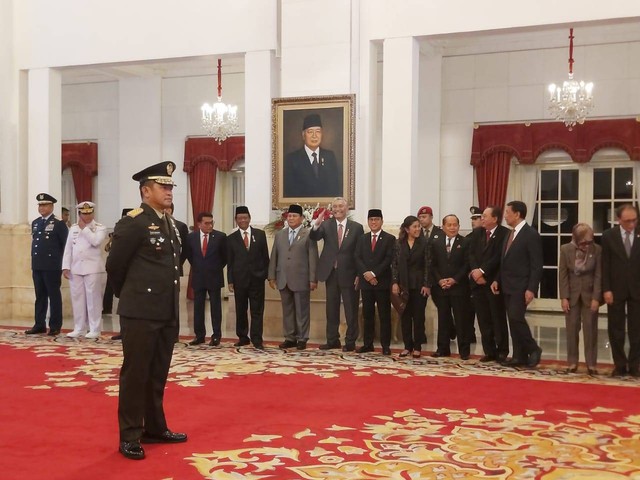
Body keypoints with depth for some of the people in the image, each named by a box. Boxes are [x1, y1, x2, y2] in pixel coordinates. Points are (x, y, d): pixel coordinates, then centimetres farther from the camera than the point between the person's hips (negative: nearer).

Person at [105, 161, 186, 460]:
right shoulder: (133, 223, -11)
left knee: (158, 375, 15)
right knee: (135, 374, 1)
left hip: (167, 313, 7)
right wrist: (130, 297, 8)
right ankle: (130, 436, 10)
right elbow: (114, 266, -5)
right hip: (141, 313, -7)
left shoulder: (170, 224, 13)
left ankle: (155, 428, 26)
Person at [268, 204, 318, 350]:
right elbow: (274, 256, 14)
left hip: (301, 280, -4)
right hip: (283, 280, 5)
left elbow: (313, 258, -5)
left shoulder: (308, 234, -1)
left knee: (302, 311, 2)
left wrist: (313, 279, -10)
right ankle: (290, 338, 16)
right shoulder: (280, 234, 14)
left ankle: (302, 339, 10)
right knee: (287, 310, 9)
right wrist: (272, 276, 8)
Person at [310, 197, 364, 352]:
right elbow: (314, 237, -11)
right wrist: (316, 224, -31)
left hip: (349, 274, -3)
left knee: (351, 310, 3)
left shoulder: (356, 227, -1)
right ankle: (332, 340, 20)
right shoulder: (326, 225, 5)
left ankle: (350, 342, 12)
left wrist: (359, 275, -7)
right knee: (331, 309, 11)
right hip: (331, 273, 3)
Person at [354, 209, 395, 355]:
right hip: (366, 282, 4)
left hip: (382, 281, -4)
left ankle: (385, 345, 2)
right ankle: (368, 344, 11)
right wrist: (366, 273, -10)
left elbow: (389, 259, -8)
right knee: (367, 315, 6)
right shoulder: (362, 238, 14)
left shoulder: (390, 239, 2)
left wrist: (374, 273, -15)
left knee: (384, 315, -1)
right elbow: (357, 258, 6)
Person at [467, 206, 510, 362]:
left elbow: (498, 257, -14)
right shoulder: (477, 233, 12)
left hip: (494, 282, -5)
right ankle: (489, 351, 14)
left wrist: (482, 271, -15)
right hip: (478, 282, 5)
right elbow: (471, 254, 6)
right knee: (483, 319, 7)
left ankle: (502, 351, 7)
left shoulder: (504, 233, -7)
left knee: (498, 318, 0)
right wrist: (476, 272, -8)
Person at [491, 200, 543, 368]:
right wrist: (498, 280, 11)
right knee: (513, 321, 8)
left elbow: (536, 265, -14)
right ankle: (519, 356, 13)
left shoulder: (531, 235, -11)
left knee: (516, 318, -15)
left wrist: (531, 289, -20)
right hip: (507, 286, 8)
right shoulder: (510, 234, 15)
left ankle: (533, 349, 2)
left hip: (521, 287, -8)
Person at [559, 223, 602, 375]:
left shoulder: (597, 249, -10)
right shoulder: (566, 249, -8)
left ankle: (591, 363, 7)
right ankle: (572, 362, 13)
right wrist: (564, 297, -10)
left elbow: (598, 275, -7)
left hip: (589, 294, -1)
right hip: (572, 294, 1)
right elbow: (562, 274, -5)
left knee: (590, 329, 1)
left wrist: (596, 298, -11)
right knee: (572, 329, 5)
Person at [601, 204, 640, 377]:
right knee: (616, 330, 5)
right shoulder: (608, 236, -1)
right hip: (616, 289, 0)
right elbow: (605, 265, -2)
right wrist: (606, 289, -8)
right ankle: (620, 365, 15)